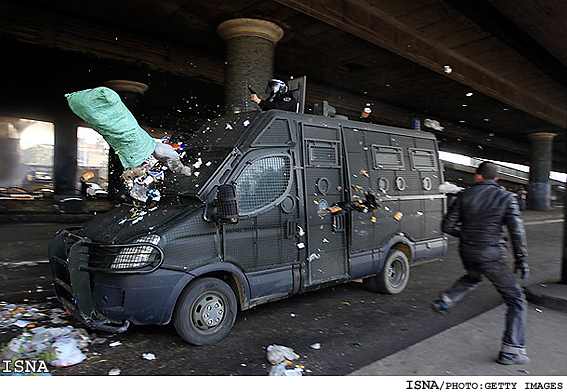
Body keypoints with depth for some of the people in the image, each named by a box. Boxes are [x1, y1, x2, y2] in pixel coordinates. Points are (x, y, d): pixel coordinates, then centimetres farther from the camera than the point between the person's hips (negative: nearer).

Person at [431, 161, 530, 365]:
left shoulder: (464, 196, 1)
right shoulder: (506, 197, -4)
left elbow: (448, 226, 1)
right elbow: (517, 231, -9)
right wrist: (521, 260, -1)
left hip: (467, 254, 4)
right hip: (491, 256, -4)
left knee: (473, 277, 36)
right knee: (516, 300, 8)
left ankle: (445, 301, 22)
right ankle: (511, 350, 5)